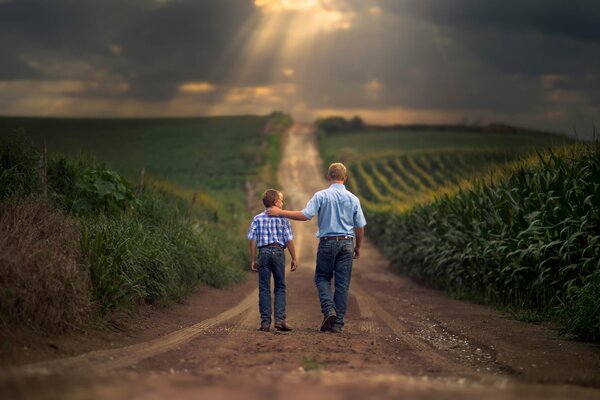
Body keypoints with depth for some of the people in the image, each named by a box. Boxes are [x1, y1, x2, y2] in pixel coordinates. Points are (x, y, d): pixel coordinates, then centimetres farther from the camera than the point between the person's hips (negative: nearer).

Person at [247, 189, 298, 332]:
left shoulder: (257, 219, 6)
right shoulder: (282, 218, 1)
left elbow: (252, 241, 2)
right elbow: (289, 240, -2)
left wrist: (253, 260, 7)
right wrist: (294, 258, 4)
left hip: (263, 253, 1)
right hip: (278, 252, -1)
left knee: (264, 289, 4)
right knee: (280, 288, 8)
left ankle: (265, 322, 1)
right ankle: (280, 319, -2)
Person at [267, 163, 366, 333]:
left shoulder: (321, 196, -5)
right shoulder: (353, 199, 3)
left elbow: (304, 215, -14)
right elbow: (360, 227, 5)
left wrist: (280, 212, -4)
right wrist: (358, 247, 20)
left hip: (327, 242, -2)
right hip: (346, 243, 2)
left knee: (322, 277, 13)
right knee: (342, 283, 5)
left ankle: (329, 309, -10)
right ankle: (338, 323, 4)